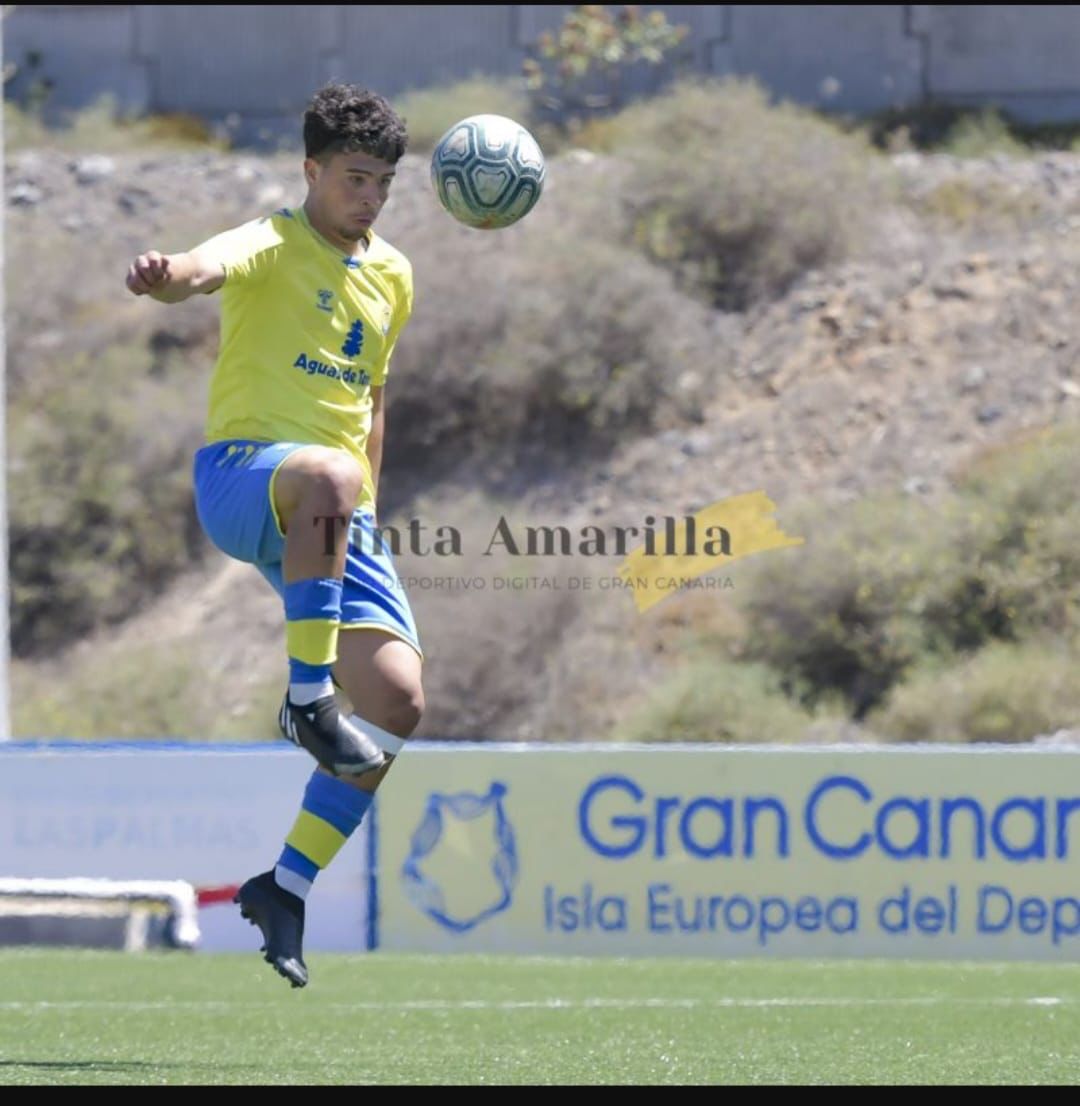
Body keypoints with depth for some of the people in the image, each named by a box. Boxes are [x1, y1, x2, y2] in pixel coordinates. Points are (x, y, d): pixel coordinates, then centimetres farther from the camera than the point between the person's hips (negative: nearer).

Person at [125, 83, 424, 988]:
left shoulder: (391, 278, 20)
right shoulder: (274, 245, -2)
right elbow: (213, 266, -27)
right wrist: (169, 275, -51)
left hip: (333, 520, 7)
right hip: (242, 471, -7)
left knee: (400, 700, -7)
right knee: (327, 475, -43)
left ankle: (288, 888, 5)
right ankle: (307, 697, -37)